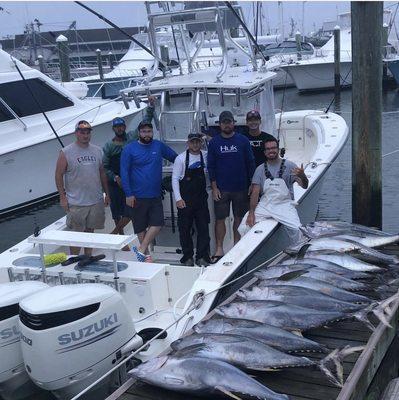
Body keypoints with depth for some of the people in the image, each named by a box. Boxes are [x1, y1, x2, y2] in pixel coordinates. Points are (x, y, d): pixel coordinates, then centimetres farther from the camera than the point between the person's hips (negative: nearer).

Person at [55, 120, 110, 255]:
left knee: (90, 231, 14)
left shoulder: (97, 151, 8)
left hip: (96, 201, 5)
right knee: (76, 234, 1)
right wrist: (62, 197, -10)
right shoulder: (66, 152, -7)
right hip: (76, 203, -4)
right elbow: (59, 175, -5)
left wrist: (106, 193, 13)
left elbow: (102, 173, 15)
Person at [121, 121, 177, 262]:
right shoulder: (129, 149, -4)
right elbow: (124, 173, -6)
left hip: (155, 195, 3)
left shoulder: (159, 146, 5)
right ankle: (145, 254, 18)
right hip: (137, 196, -3)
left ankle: (141, 249, 1)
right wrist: (128, 194, -12)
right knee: (140, 226, 5)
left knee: (157, 224, -6)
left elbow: (175, 157, 19)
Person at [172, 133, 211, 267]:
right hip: (185, 199, -2)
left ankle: (202, 256, 9)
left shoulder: (206, 156, 4)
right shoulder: (181, 158, -5)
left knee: (203, 228, 1)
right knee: (185, 229, 4)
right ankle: (187, 257, 16)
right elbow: (175, 179, -5)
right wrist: (178, 198, -12)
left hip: (201, 198, 2)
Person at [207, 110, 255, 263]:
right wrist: (214, 187, -4)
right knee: (220, 218, 1)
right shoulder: (214, 142, 2)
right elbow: (211, 166, 2)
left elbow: (250, 163, 4)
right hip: (221, 188, -1)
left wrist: (251, 184, 1)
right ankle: (219, 249, 9)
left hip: (241, 188, 1)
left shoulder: (243, 140, 1)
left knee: (239, 217, 9)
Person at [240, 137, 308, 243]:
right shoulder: (260, 169, 8)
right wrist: (251, 213, -10)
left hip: (284, 204, -2)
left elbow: (304, 186, -6)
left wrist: (302, 176, -30)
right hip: (265, 205, 2)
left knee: (296, 230, -27)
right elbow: (255, 192, 4)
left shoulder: (289, 166, 2)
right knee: (244, 228, -16)